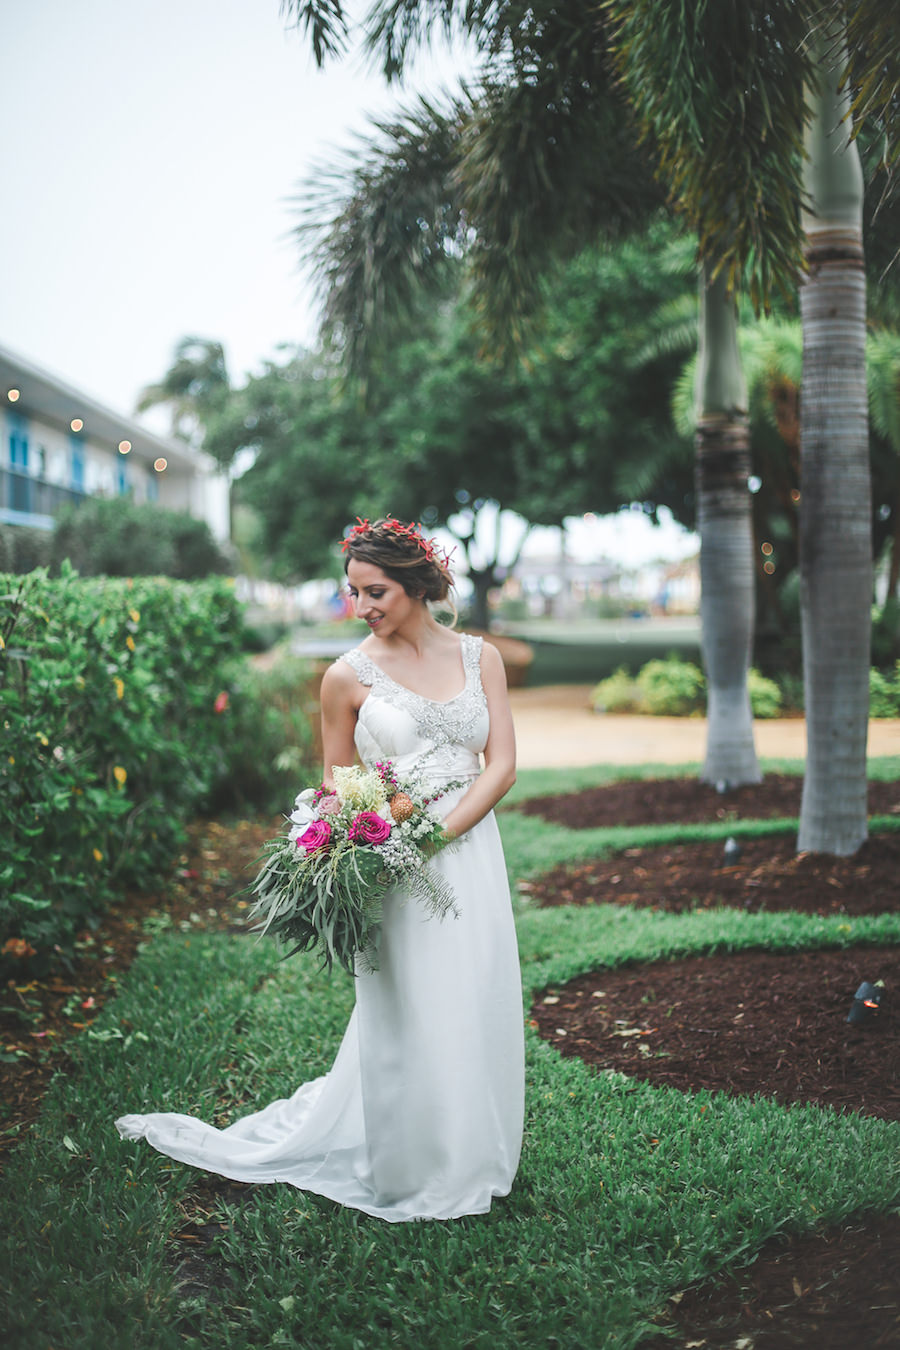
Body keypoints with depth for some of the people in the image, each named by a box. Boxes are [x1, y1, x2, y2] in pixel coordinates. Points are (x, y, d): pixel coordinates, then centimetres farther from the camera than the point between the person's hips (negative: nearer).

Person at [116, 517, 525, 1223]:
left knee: (475, 1013, 9)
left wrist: (436, 833, -12)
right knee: (403, 1017, 1)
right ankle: (408, 1174, 21)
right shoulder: (348, 676, 0)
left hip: (471, 853, 3)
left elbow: (502, 764, 0)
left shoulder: (480, 657, 5)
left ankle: (473, 1162, 29)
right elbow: (336, 788, 7)